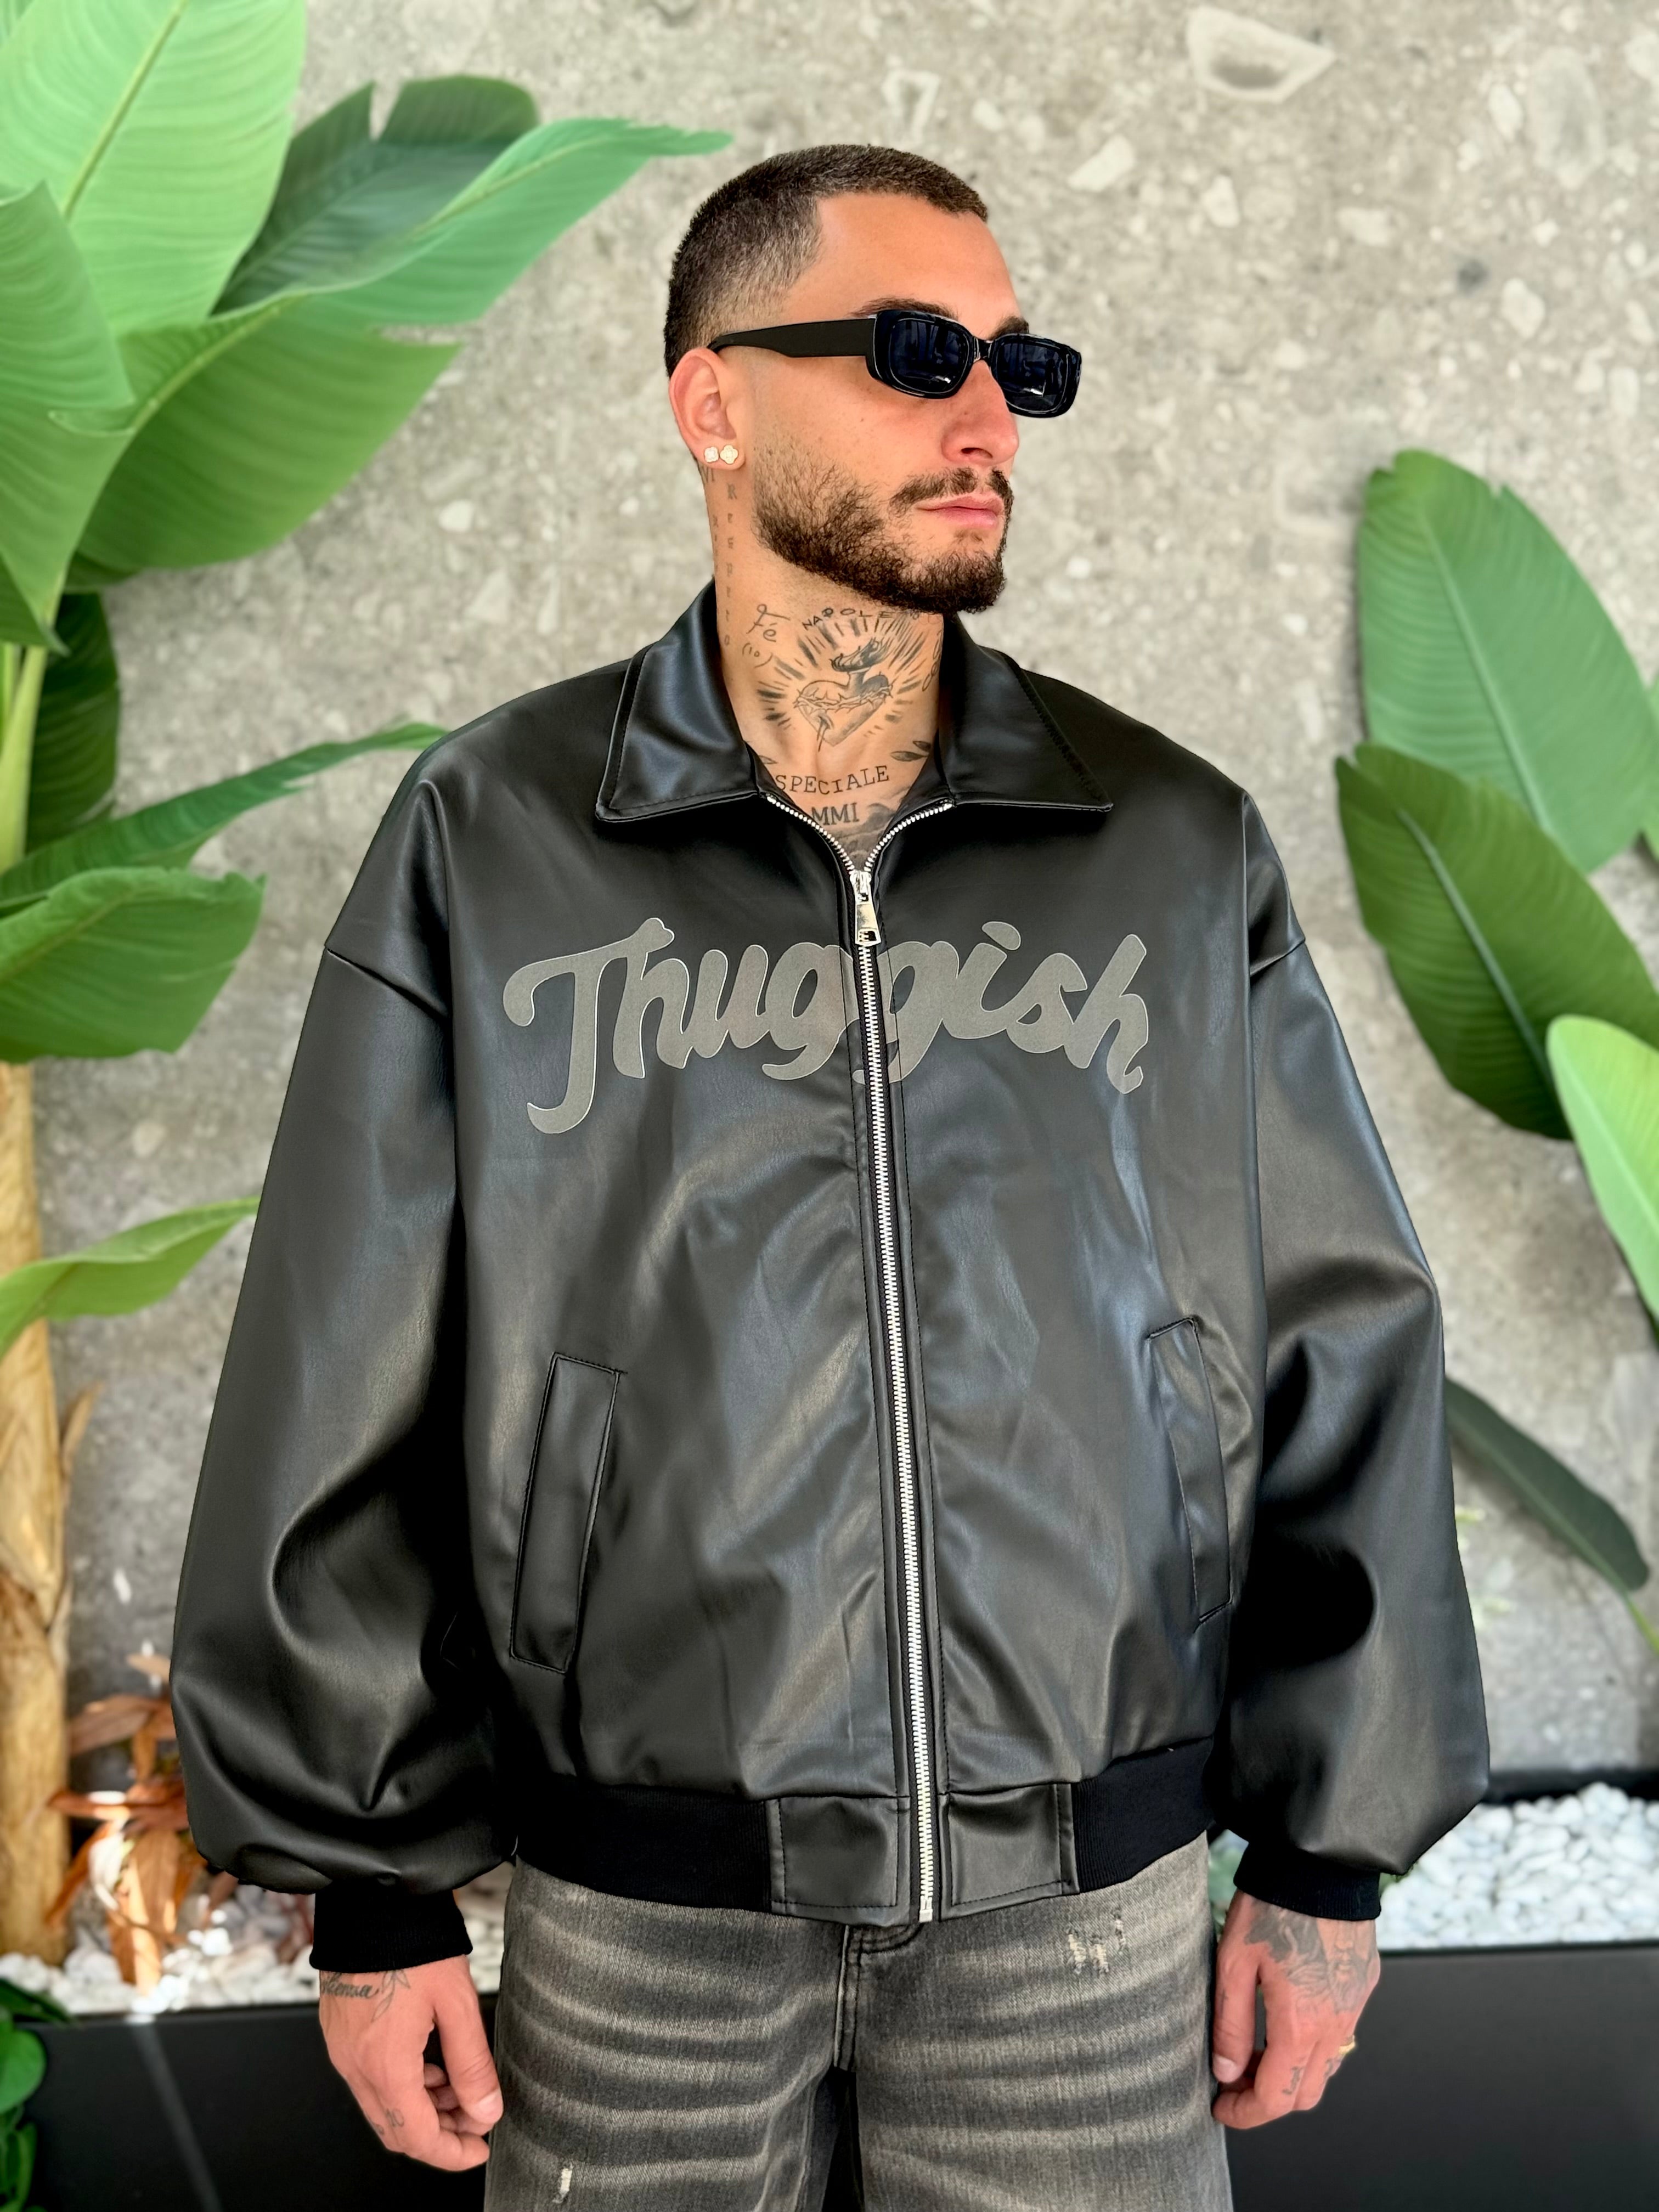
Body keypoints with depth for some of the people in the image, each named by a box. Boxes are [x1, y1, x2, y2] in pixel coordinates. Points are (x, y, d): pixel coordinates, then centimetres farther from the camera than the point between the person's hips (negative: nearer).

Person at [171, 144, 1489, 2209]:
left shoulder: (1175, 849, 1)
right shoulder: (491, 843, -2)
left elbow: (1339, 1355, 4)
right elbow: (345, 1401, 0)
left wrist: (1328, 1858, 5)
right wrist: (373, 1891, 1)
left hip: (1087, 1901, 1)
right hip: (640, 1913, 0)